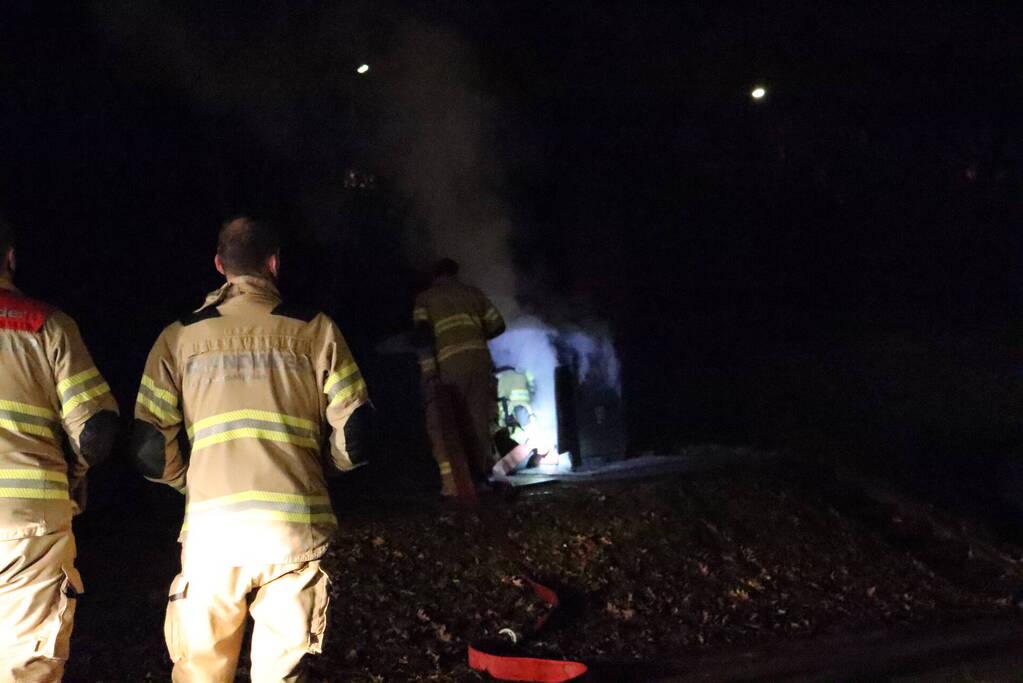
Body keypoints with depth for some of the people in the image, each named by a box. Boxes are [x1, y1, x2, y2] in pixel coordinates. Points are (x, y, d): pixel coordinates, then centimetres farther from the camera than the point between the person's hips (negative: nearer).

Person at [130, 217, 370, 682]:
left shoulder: (180, 336, 7)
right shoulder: (315, 330, 5)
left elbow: (151, 451, 2)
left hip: (212, 531, 1)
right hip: (296, 530, 0)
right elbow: (354, 434, 1)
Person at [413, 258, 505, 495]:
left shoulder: (425, 297, 13)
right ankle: (482, 474, 8)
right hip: (479, 358, 3)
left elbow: (422, 332, -2)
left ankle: (451, 478, -6)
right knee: (477, 419, 10)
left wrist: (429, 368, -7)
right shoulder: (472, 292, 21)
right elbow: (497, 325, 17)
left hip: (449, 362, -3)